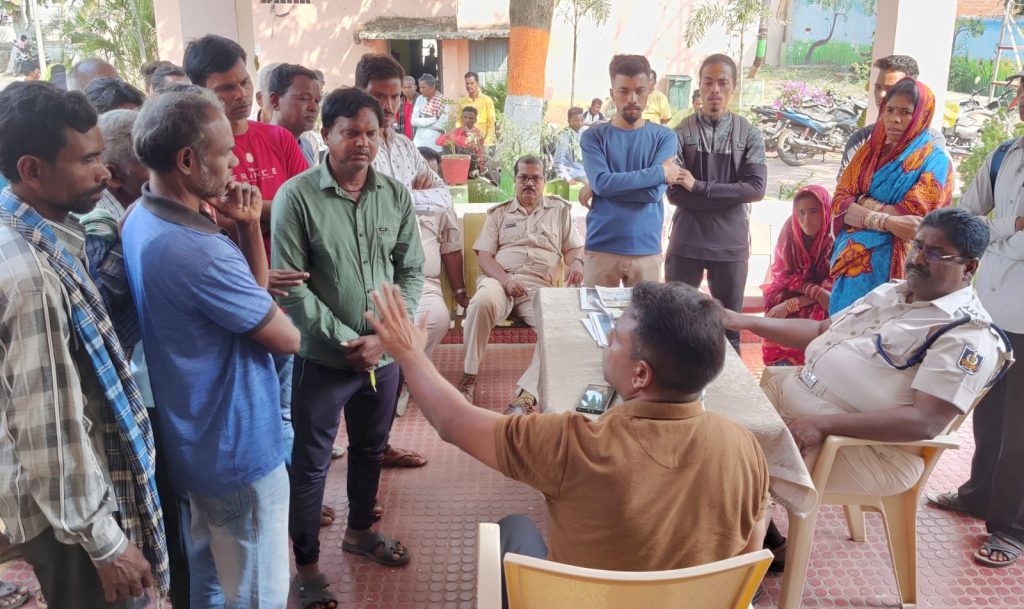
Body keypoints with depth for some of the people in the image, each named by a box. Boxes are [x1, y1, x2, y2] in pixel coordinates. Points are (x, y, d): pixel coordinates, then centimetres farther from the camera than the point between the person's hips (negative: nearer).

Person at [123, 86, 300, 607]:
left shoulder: (141, 220, 2)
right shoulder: (196, 251, -31)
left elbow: (252, 301, 5)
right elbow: (287, 338, -18)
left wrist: (248, 227, -9)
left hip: (195, 440, 10)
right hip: (238, 447, -10)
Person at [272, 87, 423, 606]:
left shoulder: (396, 195, -1)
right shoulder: (296, 196, -13)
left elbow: (412, 272, 2)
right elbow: (290, 285, -14)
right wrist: (345, 340, -16)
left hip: (384, 353, 5)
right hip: (322, 356, -4)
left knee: (370, 447, 22)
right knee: (310, 462, 9)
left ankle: (360, 530, 46)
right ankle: (307, 564, 28)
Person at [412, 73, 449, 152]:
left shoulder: (443, 101, -8)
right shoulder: (420, 99, 4)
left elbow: (442, 125, -14)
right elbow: (414, 121, -1)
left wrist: (422, 122, -7)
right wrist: (433, 119, -9)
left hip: (435, 143, -3)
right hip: (419, 141, 3)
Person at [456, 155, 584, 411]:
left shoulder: (560, 209, 22)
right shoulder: (499, 213, 20)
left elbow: (574, 247, 20)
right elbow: (484, 256, 10)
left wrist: (576, 262, -6)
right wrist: (506, 280, -10)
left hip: (540, 286, 0)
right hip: (499, 280, 0)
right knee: (482, 301, -36)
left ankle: (527, 394, -36)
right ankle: (468, 378, -25)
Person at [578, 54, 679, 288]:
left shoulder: (664, 137, 3)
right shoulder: (593, 136, 2)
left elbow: (654, 192, -11)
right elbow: (602, 182, -15)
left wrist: (595, 188, -9)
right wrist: (660, 171, -11)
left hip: (647, 250, 1)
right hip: (601, 249, 0)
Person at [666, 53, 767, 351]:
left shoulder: (750, 135, 2)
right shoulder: (681, 132, -2)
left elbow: (755, 189, -9)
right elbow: (675, 193, -9)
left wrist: (699, 188, -14)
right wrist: (727, 198, -13)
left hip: (731, 244, 1)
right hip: (686, 242, -1)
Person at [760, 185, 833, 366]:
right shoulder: (790, 231, -4)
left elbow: (832, 289, -12)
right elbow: (783, 276, -3)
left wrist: (790, 305, -19)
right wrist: (814, 290, -20)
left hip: (819, 315, -2)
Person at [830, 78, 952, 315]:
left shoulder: (934, 161, -5)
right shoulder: (868, 151, 9)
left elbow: (911, 218, -16)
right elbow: (839, 204, -2)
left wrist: (863, 202, -7)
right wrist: (885, 221, -18)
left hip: (890, 265, -5)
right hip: (850, 259, 5)